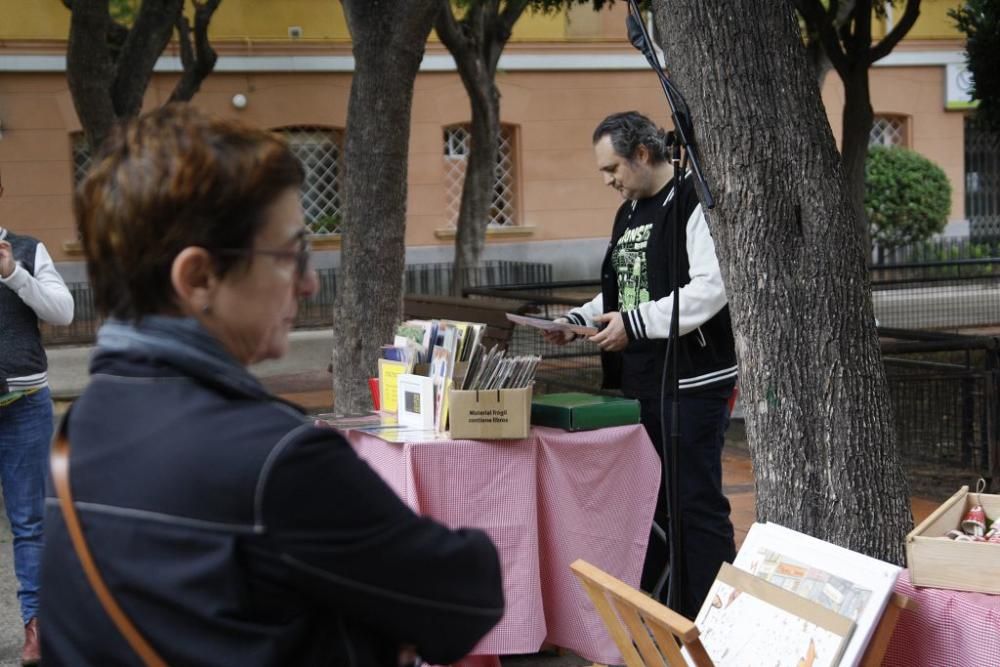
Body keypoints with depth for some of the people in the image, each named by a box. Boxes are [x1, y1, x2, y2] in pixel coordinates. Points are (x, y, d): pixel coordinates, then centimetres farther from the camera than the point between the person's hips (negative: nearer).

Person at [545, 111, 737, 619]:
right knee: (649, 501, 14)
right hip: (638, 383, 9)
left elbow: (711, 288, -22)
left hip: (692, 382, -9)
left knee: (697, 502, -5)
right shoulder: (628, 213, 18)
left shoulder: (695, 203, -12)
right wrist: (579, 319, 8)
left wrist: (634, 324, -22)